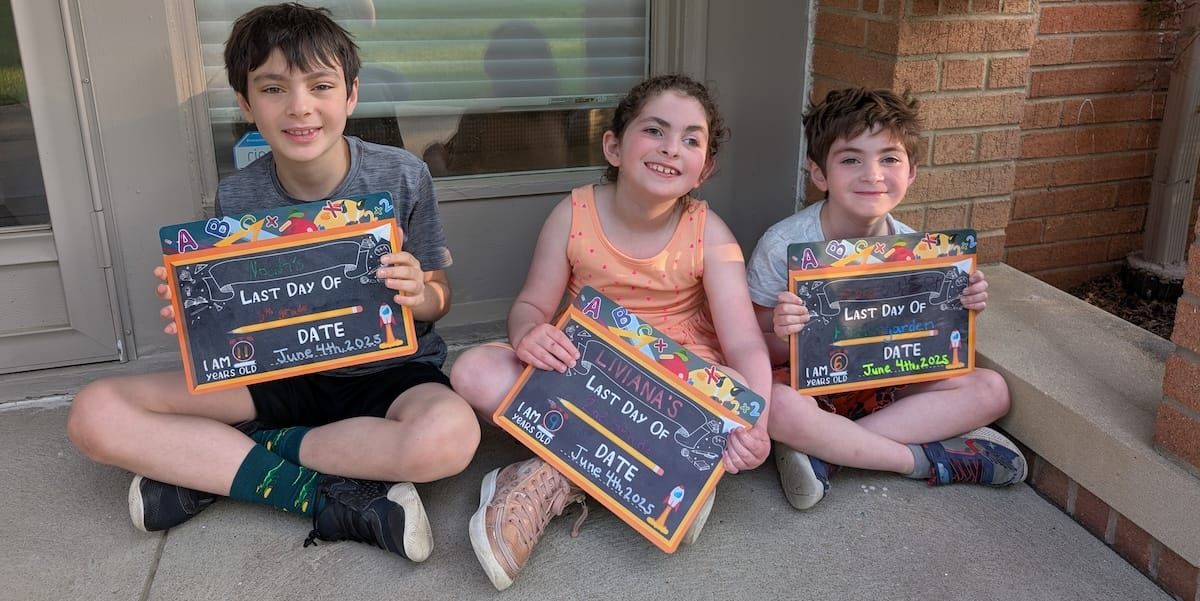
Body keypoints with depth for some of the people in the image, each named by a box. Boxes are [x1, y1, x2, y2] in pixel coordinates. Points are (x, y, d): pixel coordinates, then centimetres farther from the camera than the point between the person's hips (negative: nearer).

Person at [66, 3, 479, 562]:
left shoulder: (402, 177, -11)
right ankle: (328, 497, -20)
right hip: (281, 374, 2)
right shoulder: (235, 197, -6)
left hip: (387, 370, -1)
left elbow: (438, 299, 0)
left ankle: (209, 466, -18)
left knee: (450, 434, -38)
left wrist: (416, 296, -25)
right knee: (95, 414, -15)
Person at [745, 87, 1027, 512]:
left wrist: (963, 310, -12)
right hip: (806, 383, -4)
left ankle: (823, 449, -22)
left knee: (990, 390, -14)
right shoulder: (784, 245, -18)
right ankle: (927, 458, -18)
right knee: (778, 405, -39)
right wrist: (781, 338, -35)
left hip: (881, 385, 5)